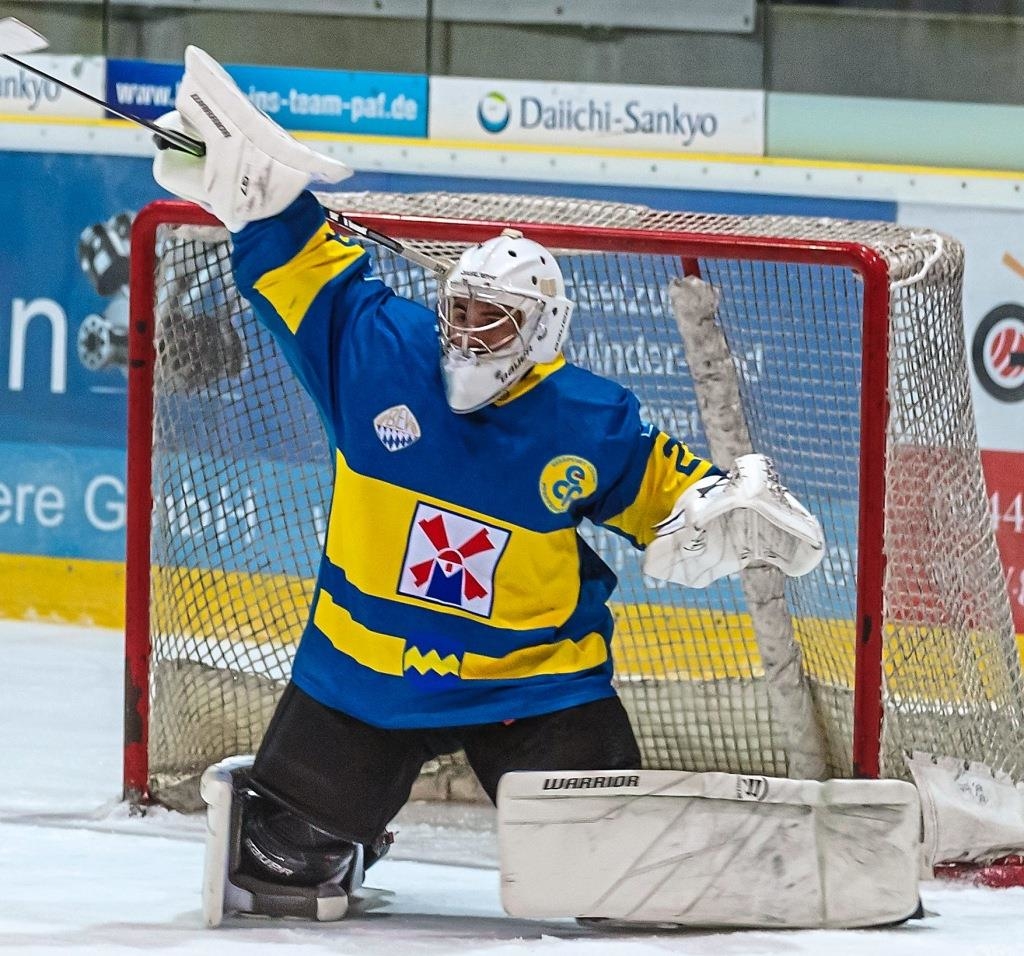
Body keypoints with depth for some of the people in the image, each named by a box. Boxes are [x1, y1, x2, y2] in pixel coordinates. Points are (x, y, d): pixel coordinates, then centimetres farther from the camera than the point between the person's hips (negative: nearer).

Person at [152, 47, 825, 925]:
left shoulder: (590, 424, -11)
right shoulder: (376, 349, -11)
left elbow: (660, 484, 3)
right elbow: (305, 269, -6)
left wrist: (724, 508, -15)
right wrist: (252, 184, -18)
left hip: (535, 679, -1)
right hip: (364, 669, 1)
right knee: (289, 852, 7)